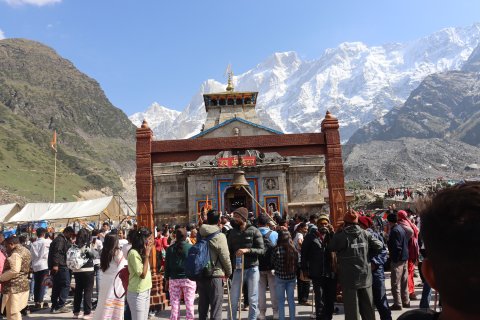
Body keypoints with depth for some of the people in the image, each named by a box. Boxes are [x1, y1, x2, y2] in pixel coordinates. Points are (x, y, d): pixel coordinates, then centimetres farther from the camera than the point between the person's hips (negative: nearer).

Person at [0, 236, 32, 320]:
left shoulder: (16, 254, -17)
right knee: (15, 312, 19)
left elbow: (14, 271, -26)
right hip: (23, 285, 10)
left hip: (14, 287, -10)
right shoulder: (25, 251, 15)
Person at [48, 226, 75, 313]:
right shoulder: (60, 239, -10)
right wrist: (55, 264, -28)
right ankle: (60, 306, -8)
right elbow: (57, 252, -22)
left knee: (56, 286, 13)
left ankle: (54, 306, 18)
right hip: (60, 266, -11)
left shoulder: (62, 239, 22)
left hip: (56, 266, 11)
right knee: (66, 285, -7)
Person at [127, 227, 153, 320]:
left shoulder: (142, 252, 10)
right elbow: (142, 274, -19)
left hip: (146, 291, 8)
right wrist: (147, 255, -17)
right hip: (137, 293, -8)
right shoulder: (133, 253, -17)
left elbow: (147, 272, 9)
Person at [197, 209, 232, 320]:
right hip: (215, 275, -6)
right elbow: (225, 257, -11)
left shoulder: (200, 235, 4)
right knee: (216, 307, 3)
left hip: (200, 275, 6)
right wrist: (229, 272, 5)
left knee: (202, 307, 16)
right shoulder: (219, 236, -12)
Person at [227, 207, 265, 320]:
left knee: (253, 300, 7)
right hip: (238, 269, 3)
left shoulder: (254, 231, -6)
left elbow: (261, 250, -10)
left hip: (252, 269, -3)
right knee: (233, 299, 7)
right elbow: (229, 251, 9)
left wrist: (247, 250, -24)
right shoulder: (232, 232, 5)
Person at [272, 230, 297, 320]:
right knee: (291, 300, 15)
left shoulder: (277, 249, -15)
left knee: (281, 301, 8)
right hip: (292, 277, 3)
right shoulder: (294, 250, -4)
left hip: (280, 278, -3)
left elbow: (272, 262, -3)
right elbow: (297, 264, 4)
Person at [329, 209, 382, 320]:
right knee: (368, 308, 17)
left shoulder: (341, 236, -14)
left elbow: (331, 247, -2)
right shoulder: (365, 234, -2)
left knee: (352, 310, 5)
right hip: (365, 277, 4)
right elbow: (378, 246, 1)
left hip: (349, 278, -4)